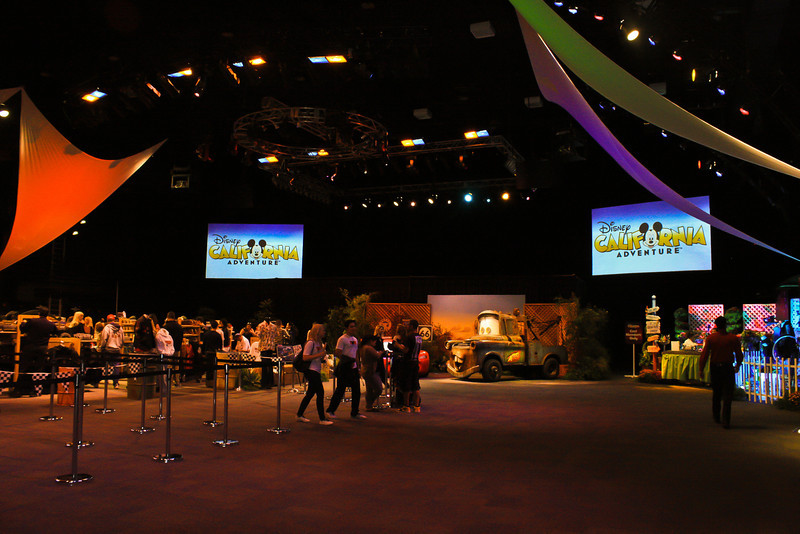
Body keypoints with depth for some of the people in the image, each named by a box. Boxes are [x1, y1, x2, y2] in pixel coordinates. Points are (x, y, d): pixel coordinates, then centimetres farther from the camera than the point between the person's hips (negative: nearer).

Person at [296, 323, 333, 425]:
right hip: (311, 370, -10)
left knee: (310, 393, 13)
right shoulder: (310, 343, -13)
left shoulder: (319, 343, 15)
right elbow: (305, 357, -20)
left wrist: (324, 350, 7)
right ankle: (322, 419, -5)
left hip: (316, 371, 10)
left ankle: (299, 415, 23)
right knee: (320, 393, -9)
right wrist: (319, 355, -23)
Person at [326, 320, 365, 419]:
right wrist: (347, 362, -16)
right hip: (344, 368, -8)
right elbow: (338, 353, -15)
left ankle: (354, 413, 17)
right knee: (340, 390, -2)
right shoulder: (342, 339, -9)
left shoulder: (355, 339, 15)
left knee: (356, 391, 8)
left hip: (353, 368, 8)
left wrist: (357, 365, 15)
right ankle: (331, 411, 11)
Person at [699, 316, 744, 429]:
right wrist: (738, 366, 20)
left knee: (716, 394, 18)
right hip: (728, 368, -2)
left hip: (715, 368, 2)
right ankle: (725, 421, -6)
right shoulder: (733, 338, -5)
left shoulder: (710, 338, -3)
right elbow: (739, 355, 1)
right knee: (727, 396, 0)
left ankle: (716, 417, 31)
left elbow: (704, 354, -6)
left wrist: (701, 369, 1)